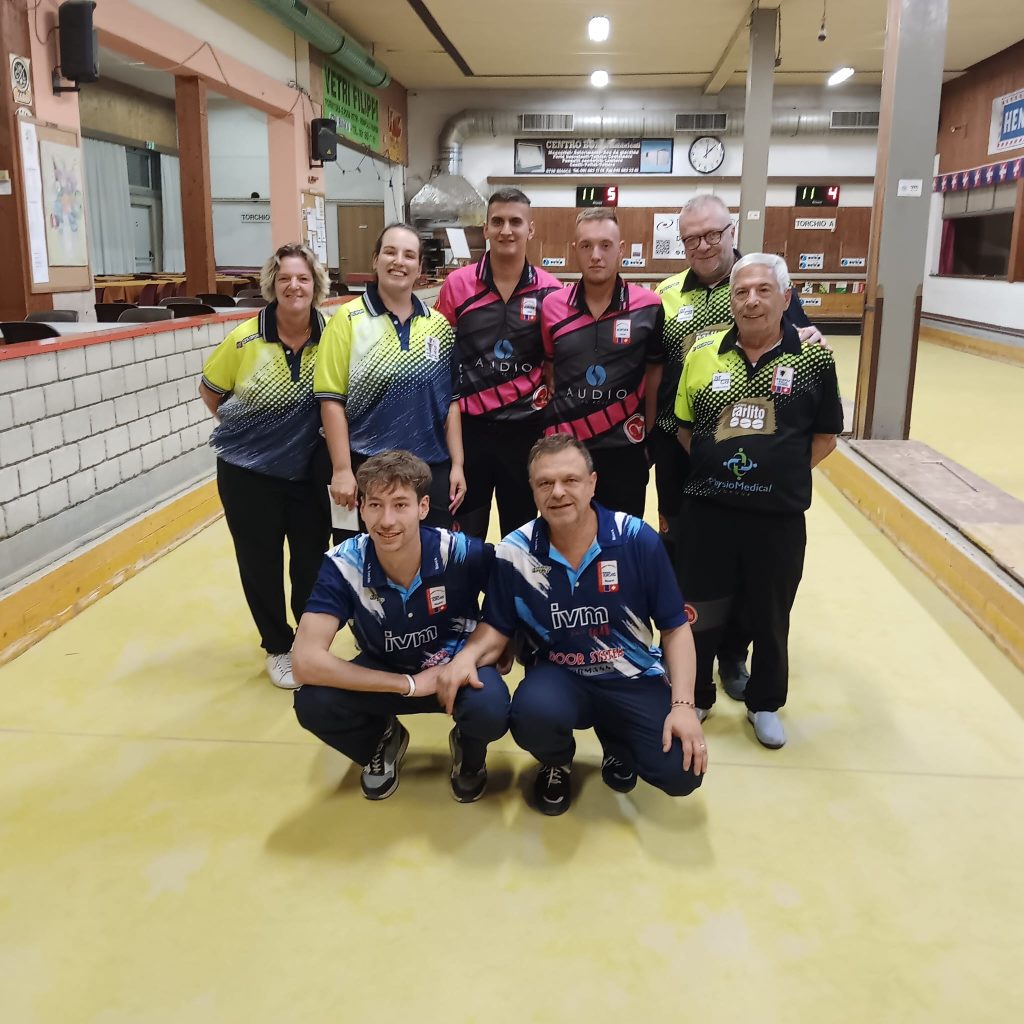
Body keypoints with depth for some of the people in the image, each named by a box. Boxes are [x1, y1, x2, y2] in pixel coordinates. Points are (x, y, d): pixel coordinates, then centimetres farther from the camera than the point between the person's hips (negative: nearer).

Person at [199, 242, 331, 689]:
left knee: (312, 561, 9)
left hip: (308, 472, 1)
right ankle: (278, 648, 30)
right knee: (261, 564, 9)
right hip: (247, 473, -1)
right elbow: (209, 390, 3)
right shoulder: (245, 339, -13)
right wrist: (244, 429, 3)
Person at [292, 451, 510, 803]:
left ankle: (469, 754, 7)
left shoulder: (462, 553, -27)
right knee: (312, 702, -26)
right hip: (387, 673, 1)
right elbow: (306, 662, -31)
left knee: (489, 711, -34)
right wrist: (409, 684, -29)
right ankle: (382, 743, 10)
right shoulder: (343, 565, -24)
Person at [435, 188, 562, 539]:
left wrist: (548, 403, 0)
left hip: (525, 428, 0)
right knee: (464, 533, 10)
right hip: (468, 425, 0)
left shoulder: (550, 290, -2)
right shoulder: (457, 284, -2)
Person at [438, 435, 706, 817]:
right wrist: (467, 656, -22)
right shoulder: (514, 552, -10)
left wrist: (683, 705, -14)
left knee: (682, 773, -18)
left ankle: (615, 738, 19)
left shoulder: (638, 540, -13)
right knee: (533, 714, -35)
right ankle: (556, 763, 7)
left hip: (635, 679, 1)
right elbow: (496, 628, 1)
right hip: (561, 677, 0)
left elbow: (675, 628, -5)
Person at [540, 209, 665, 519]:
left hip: (624, 449, -1)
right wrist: (552, 421, 7)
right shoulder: (552, 305, -1)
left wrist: (648, 435, 7)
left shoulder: (649, 306, -6)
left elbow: (654, 374, 3)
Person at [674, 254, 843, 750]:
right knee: (701, 610, 13)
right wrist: (713, 468, 0)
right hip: (708, 509, 1)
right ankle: (693, 697, 35)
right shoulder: (703, 352, -1)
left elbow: (825, 436, 3)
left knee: (769, 615, 15)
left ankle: (764, 704, 37)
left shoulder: (813, 357, -5)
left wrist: (783, 472, -4)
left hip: (778, 515, -1)